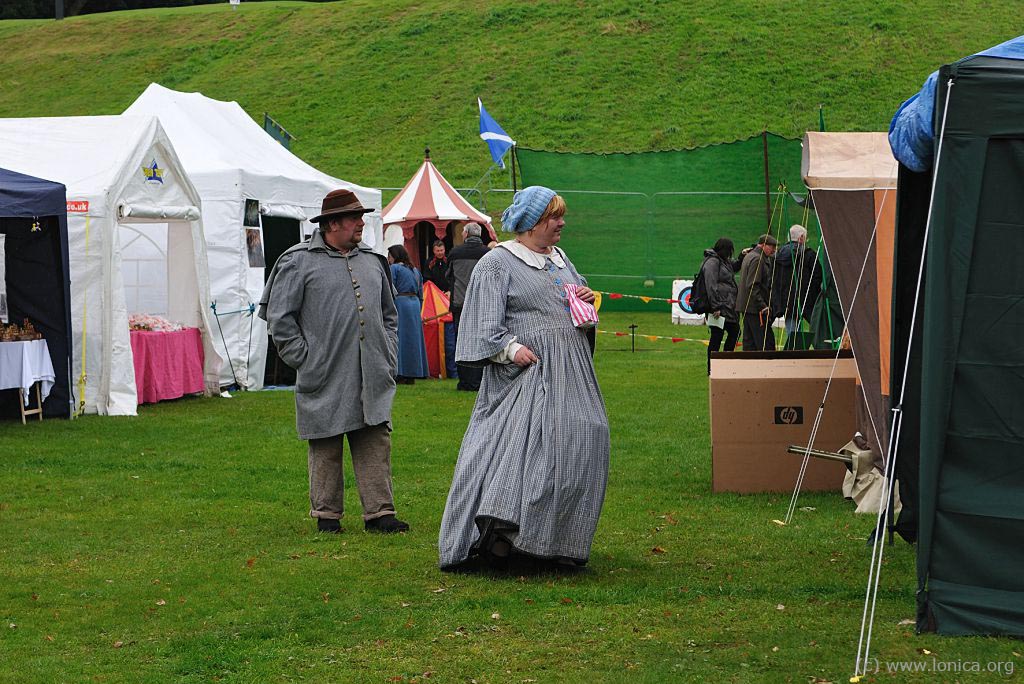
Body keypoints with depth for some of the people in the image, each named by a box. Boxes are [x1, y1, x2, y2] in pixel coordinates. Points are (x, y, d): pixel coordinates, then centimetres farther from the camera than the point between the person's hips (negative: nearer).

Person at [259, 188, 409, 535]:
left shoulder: (372, 261, 15)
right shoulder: (299, 262, -3)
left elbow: (389, 313, 25)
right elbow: (278, 316, -3)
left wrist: (388, 356, 15)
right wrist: (303, 358, -7)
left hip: (372, 377, 5)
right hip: (325, 377, -4)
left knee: (376, 442, 1)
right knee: (326, 447, 3)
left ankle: (379, 512, 4)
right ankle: (326, 513, 13)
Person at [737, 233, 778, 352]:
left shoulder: (749, 256, 19)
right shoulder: (757, 259, -14)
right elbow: (752, 286, -20)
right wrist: (762, 306, -21)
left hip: (746, 306, 11)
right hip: (754, 307, -11)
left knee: (749, 342, 10)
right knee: (766, 342, -10)